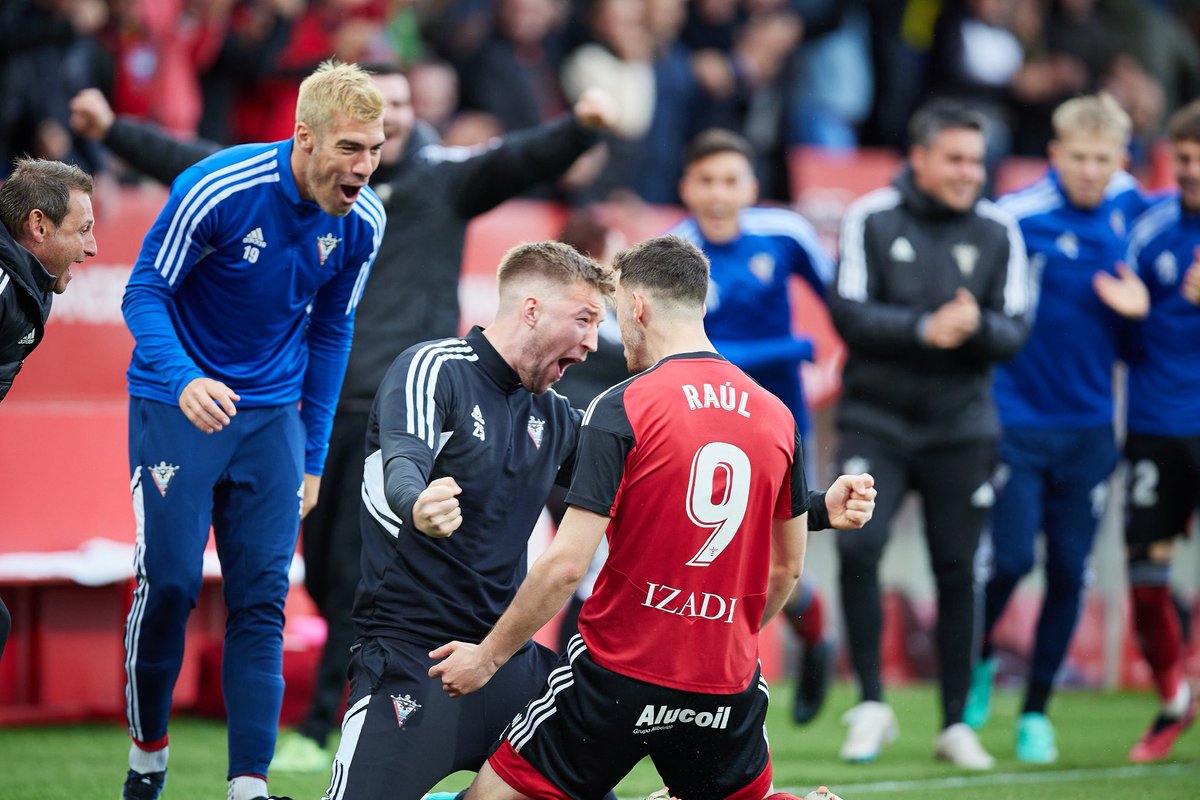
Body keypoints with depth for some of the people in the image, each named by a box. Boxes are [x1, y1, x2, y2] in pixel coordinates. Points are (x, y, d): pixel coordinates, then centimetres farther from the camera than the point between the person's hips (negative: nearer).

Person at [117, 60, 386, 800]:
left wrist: (313, 454, 10)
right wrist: (183, 379, -31)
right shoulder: (216, 189, -20)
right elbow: (144, 293, -13)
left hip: (271, 415, 4)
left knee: (262, 599, -3)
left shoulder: (362, 223, -5)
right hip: (179, 405, -4)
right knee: (169, 581, -7)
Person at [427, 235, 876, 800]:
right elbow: (786, 568, 14)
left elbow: (566, 564, -14)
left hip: (618, 670, -4)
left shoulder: (621, 409, -11)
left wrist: (488, 655, -4)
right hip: (728, 680, 5)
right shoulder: (776, 415, 5)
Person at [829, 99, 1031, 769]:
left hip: (961, 429, 2)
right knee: (858, 545, -17)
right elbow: (849, 315, -9)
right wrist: (924, 330, -22)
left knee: (957, 570, 4)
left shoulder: (998, 231, 2)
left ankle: (955, 725, 16)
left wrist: (976, 326, -22)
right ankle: (872, 706, -3)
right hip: (876, 421, -2)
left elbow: (1015, 331, -1)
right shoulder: (871, 219, -3)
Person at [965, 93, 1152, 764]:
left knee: (1070, 572, 4)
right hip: (1017, 418, -4)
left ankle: (1037, 710, 18)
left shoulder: (1131, 208, 3)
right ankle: (980, 658, 21)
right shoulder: (1017, 216, -13)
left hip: (1090, 425, 4)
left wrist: (1138, 307, -5)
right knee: (1011, 557, -9)